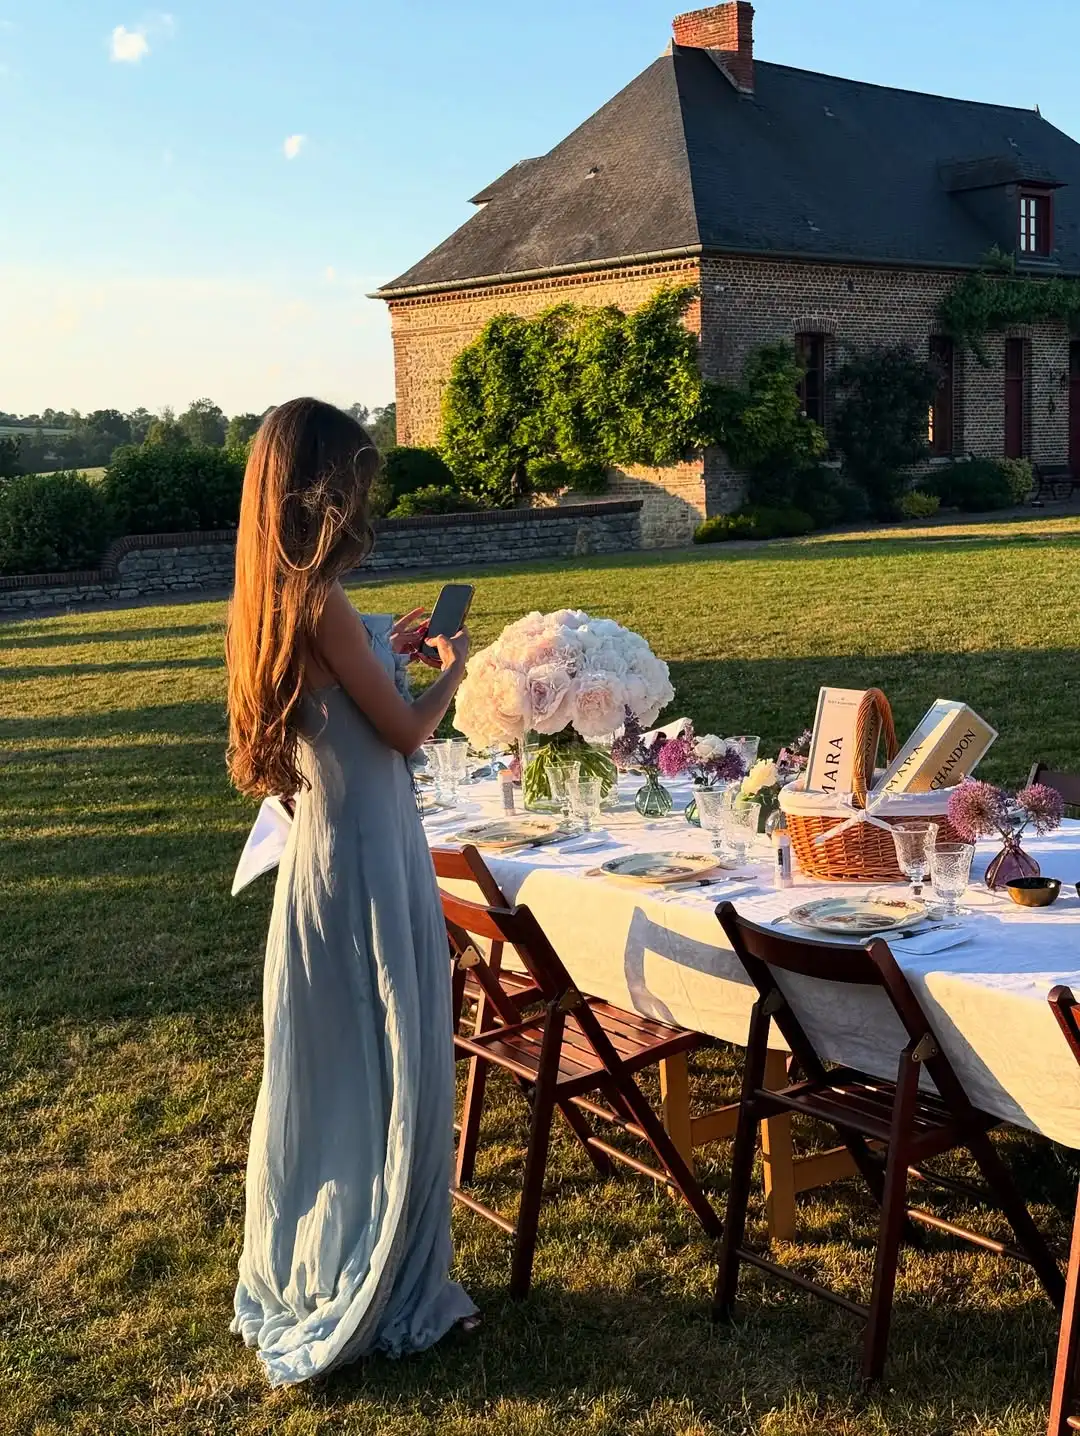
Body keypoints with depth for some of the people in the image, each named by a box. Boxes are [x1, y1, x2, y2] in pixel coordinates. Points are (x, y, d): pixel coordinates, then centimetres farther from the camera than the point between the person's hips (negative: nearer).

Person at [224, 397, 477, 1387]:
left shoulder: (273, 603, 6)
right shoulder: (321, 605, -21)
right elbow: (408, 731, -12)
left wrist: (382, 653, 20)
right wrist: (450, 668, 6)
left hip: (324, 853, 9)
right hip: (368, 861, -9)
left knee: (327, 1075, 19)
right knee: (386, 1076, 4)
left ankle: (302, 1282, 35)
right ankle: (369, 1302, 20)